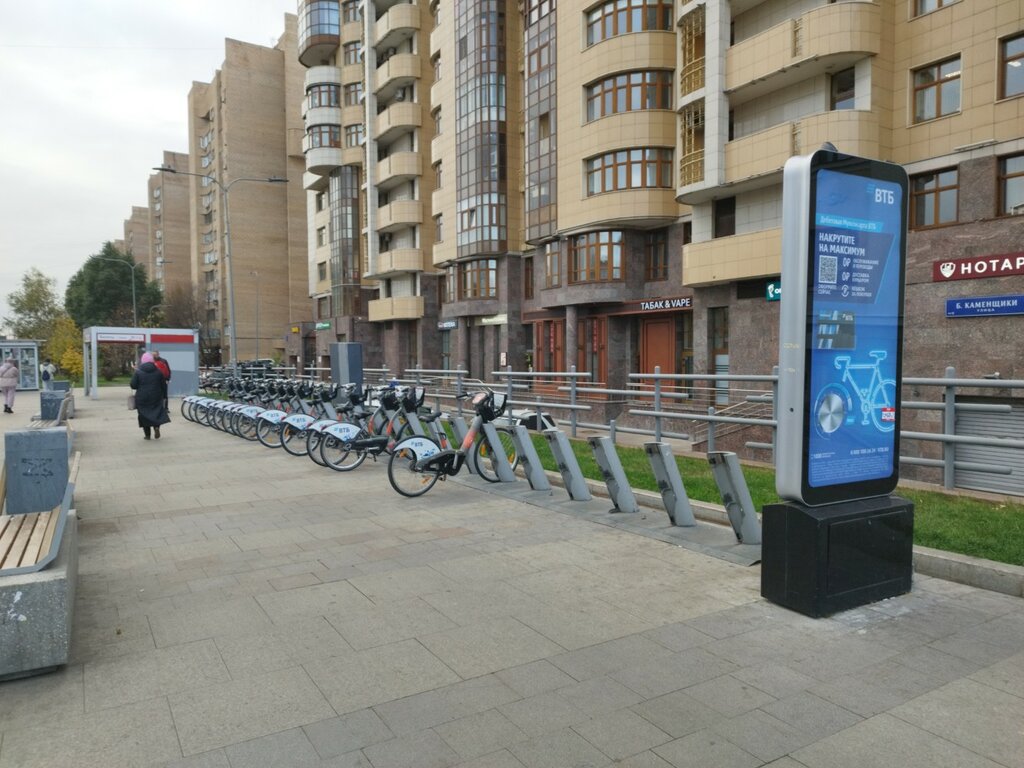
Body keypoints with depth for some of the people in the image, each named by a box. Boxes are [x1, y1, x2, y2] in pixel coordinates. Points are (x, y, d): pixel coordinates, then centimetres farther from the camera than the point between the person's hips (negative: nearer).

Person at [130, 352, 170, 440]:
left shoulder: (138, 372, -6)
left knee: (144, 416, 8)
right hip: (156, 398, 1)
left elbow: (133, 385, -8)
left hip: (142, 398, -1)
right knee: (157, 413, 13)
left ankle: (147, 435, 9)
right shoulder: (158, 371, 1)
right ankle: (156, 427, -13)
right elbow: (164, 385, 4)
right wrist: (164, 397, 13)